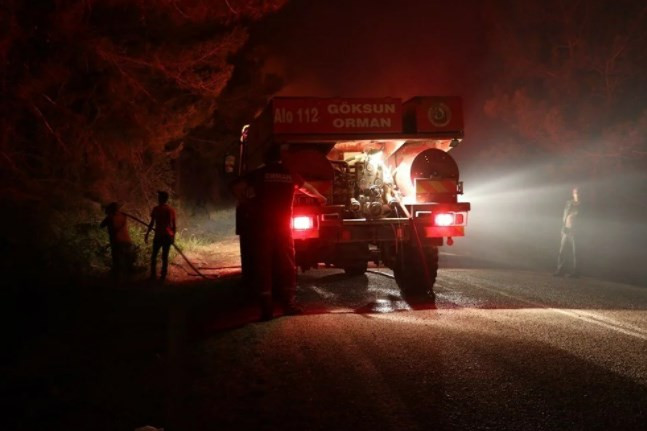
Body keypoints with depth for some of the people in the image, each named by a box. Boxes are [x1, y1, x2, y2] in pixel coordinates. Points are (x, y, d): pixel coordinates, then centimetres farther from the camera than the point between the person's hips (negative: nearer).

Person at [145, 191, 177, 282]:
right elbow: (174, 226, 6)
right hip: (168, 236, 3)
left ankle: (153, 275, 3)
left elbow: (151, 224, -7)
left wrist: (147, 234, 1)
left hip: (159, 235, -3)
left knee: (154, 256, 8)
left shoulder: (156, 209, -5)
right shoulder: (171, 210, 5)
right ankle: (163, 276, 7)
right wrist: (173, 236, 15)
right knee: (165, 256, 8)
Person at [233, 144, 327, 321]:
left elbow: (237, 188, -6)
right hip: (283, 225, 2)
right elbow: (307, 188, 30)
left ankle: (267, 308, -1)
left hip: (262, 225, -1)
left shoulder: (258, 173, 3)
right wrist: (320, 197, 50)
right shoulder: (290, 174, 12)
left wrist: (247, 203, 10)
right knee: (286, 264, 11)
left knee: (263, 265, 2)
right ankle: (289, 304, 14)